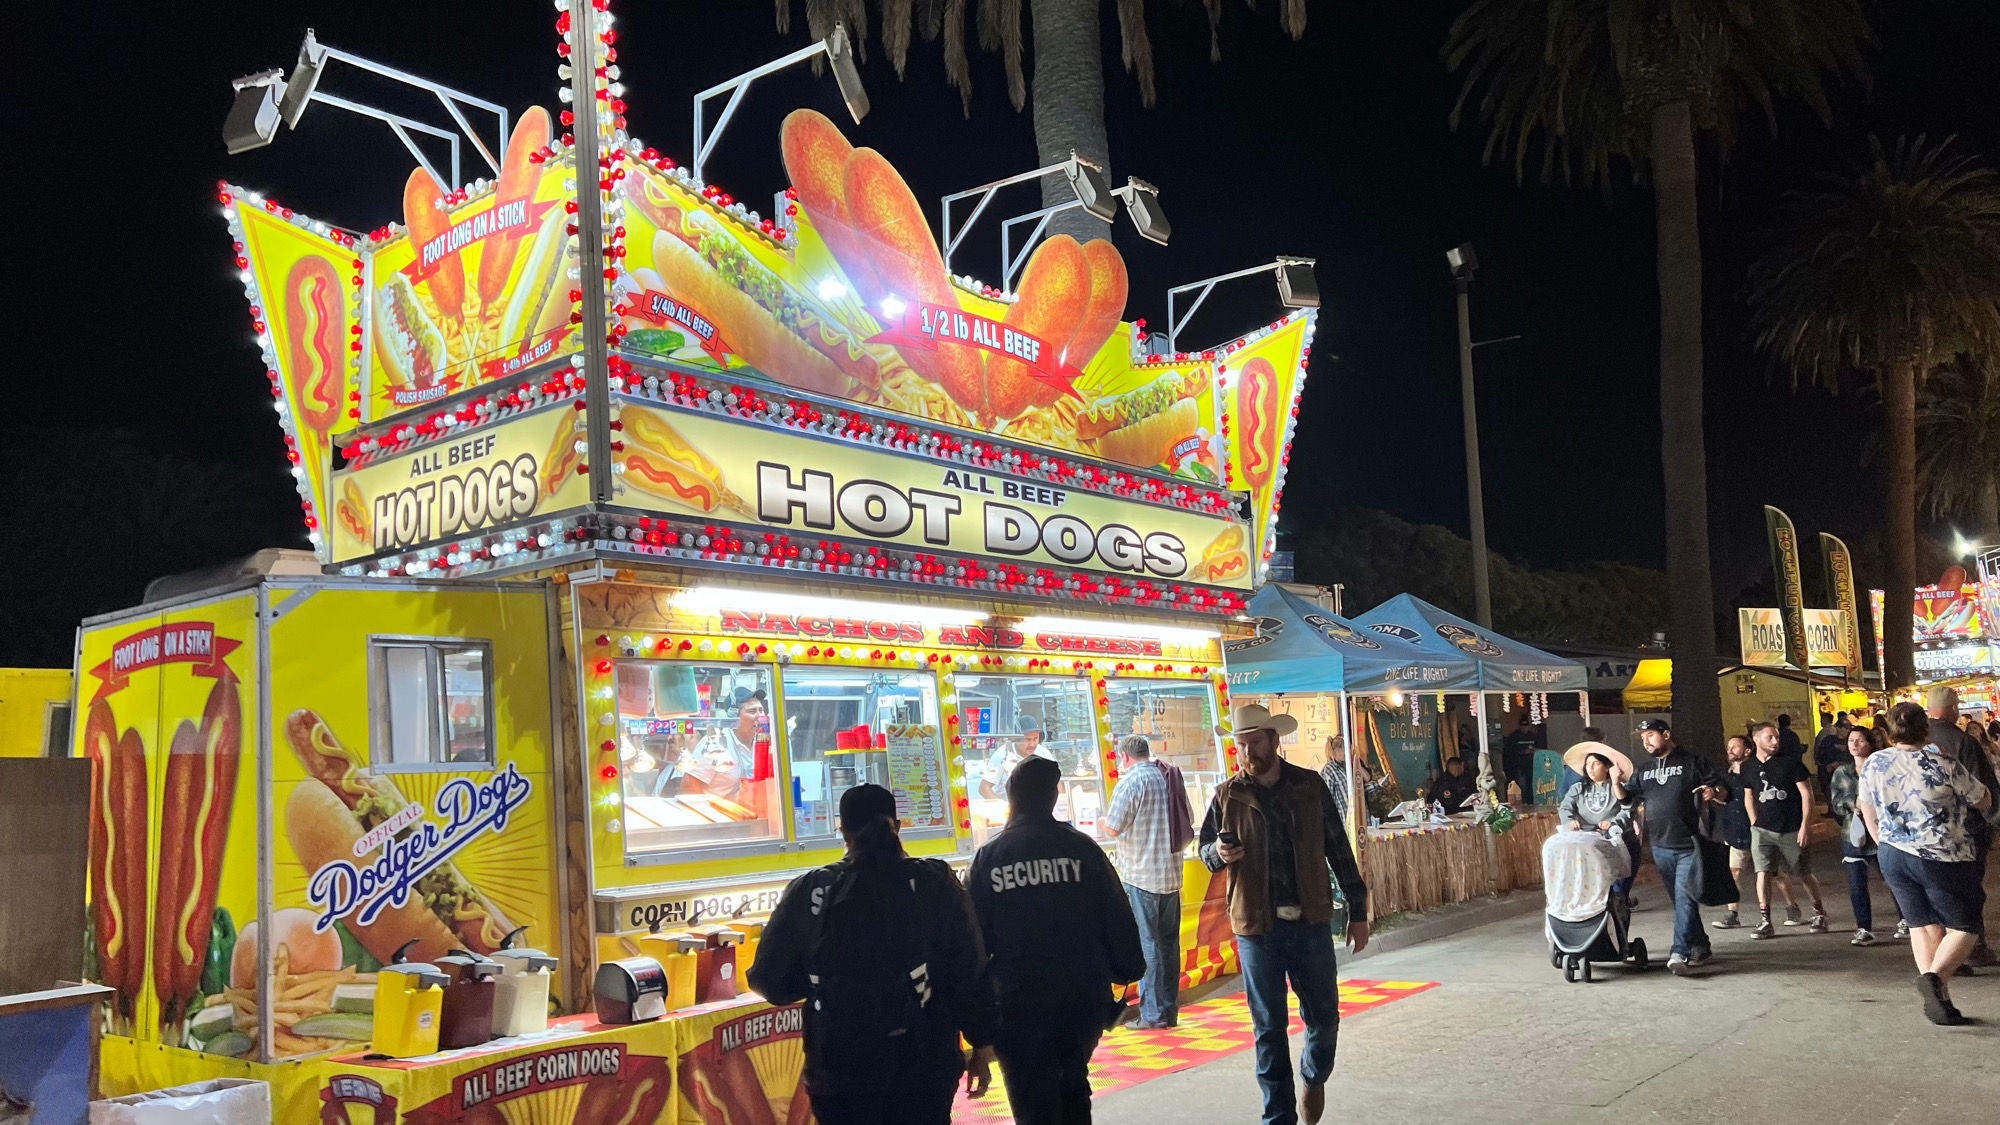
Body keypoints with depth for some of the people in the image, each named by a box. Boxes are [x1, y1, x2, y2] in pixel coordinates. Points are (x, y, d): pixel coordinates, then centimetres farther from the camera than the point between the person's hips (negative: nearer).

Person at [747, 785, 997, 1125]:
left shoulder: (810, 891, -5)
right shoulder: (934, 883, -5)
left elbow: (768, 980, 1)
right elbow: (972, 973, -5)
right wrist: (982, 1046, 6)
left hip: (840, 1071, 0)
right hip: (923, 1064, 0)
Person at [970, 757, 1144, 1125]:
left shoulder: (986, 859, -3)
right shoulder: (1082, 848, -2)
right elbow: (1118, 919, -1)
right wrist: (1128, 971, 13)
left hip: (1018, 1006, -2)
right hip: (1084, 998, 2)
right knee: (1073, 1086, 24)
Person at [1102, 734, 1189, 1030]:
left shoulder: (1130, 782, -12)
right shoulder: (1170, 779, 9)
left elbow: (1113, 827, -15)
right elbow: (1188, 821, 18)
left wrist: (1102, 821, 6)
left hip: (1141, 875, -7)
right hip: (1171, 874, 7)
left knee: (1147, 943, -2)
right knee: (1169, 942, 12)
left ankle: (1152, 1014, 0)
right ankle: (1170, 1010, 18)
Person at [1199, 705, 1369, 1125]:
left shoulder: (1310, 787, 2)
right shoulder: (1227, 795, 0)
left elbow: (1338, 849, 7)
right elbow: (1205, 850, 10)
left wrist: (1357, 911, 7)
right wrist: (1219, 853, -14)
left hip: (1311, 922, 1)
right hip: (1257, 928, 0)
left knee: (1324, 1018, 7)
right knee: (1269, 1028, 6)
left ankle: (1314, 1078, 37)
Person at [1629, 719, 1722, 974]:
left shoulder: (1691, 763, -1)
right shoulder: (1645, 772, 16)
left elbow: (1722, 794, -2)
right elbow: (1639, 803, 26)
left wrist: (1713, 793, -23)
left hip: (1689, 846, -6)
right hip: (1660, 847, 6)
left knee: (1685, 897, -13)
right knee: (1679, 900, 11)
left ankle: (1679, 952, -16)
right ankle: (1700, 947, 23)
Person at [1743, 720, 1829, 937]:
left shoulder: (1790, 763, -5)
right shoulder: (1748, 767, 6)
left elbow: (1807, 794, -4)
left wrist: (1805, 826, -9)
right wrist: (1755, 823, 9)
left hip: (1792, 830, -2)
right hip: (1763, 830, 2)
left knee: (1805, 875, 8)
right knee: (1763, 873, -9)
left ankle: (1819, 913, 29)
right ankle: (1765, 922, -6)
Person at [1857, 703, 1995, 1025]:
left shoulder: (1873, 764, -1)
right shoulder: (1943, 765, -15)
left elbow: (1867, 810, 11)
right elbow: (1984, 801, -1)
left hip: (1893, 856, 5)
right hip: (1943, 859, -5)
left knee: (1923, 926, 14)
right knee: (1964, 927, 6)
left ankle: (1938, 999, 8)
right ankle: (1935, 975, -19)